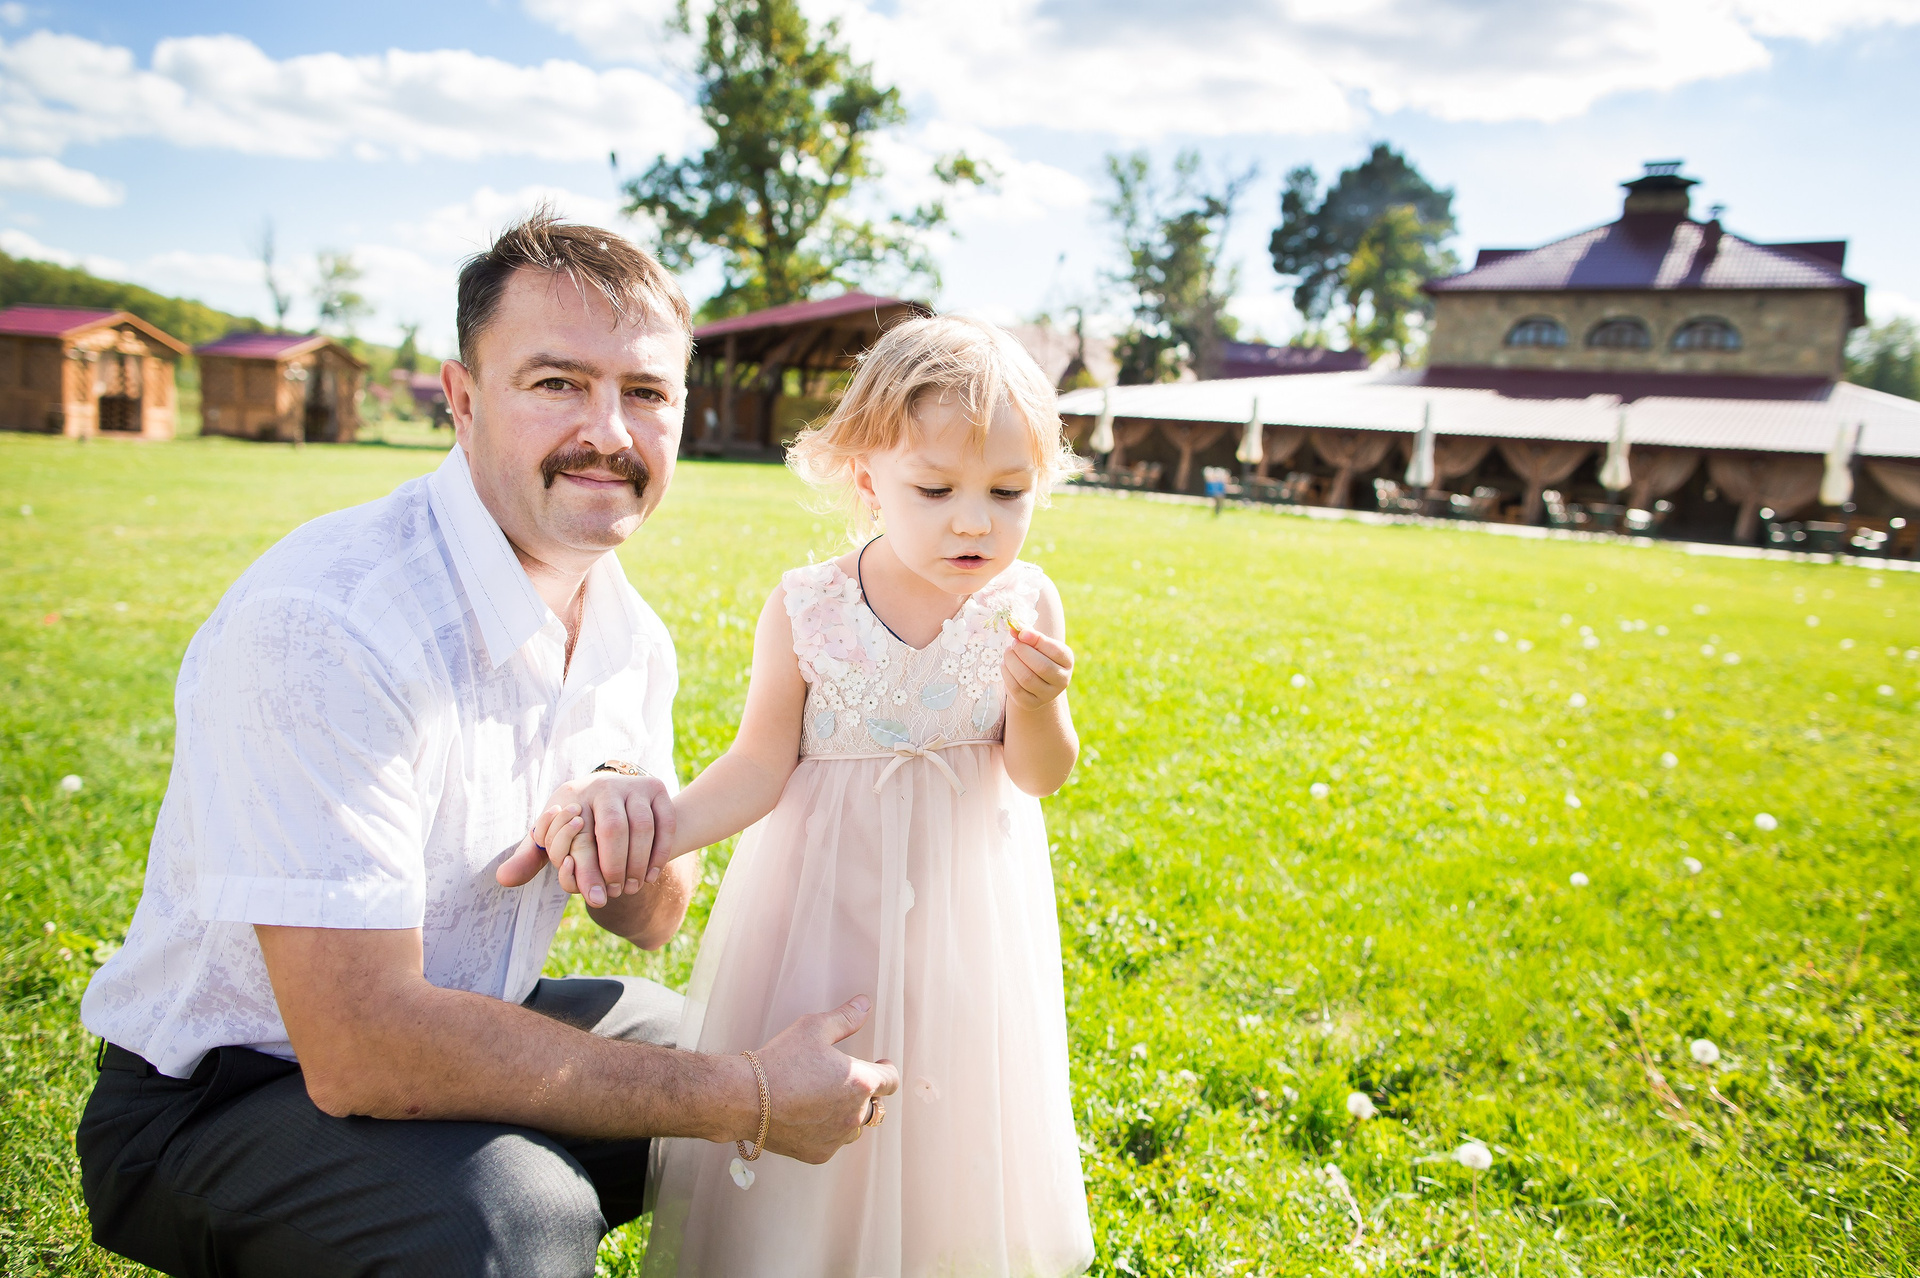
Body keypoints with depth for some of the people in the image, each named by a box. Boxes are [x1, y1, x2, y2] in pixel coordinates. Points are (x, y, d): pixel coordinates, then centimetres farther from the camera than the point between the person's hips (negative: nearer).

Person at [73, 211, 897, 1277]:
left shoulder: (628, 632, -3)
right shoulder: (323, 626, -29)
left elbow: (646, 923, 5)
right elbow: (360, 1051, -33)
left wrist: (630, 809, -21)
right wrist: (746, 1100, -28)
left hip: (449, 1023, 7)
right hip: (218, 1102, -6)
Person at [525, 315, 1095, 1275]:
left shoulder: (1025, 605, -10)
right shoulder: (805, 612, -15)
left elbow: (1042, 776, -5)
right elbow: (760, 770, -9)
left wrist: (1037, 700, -26)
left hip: (968, 892, 2)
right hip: (828, 894, -1)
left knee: (949, 1103, 14)